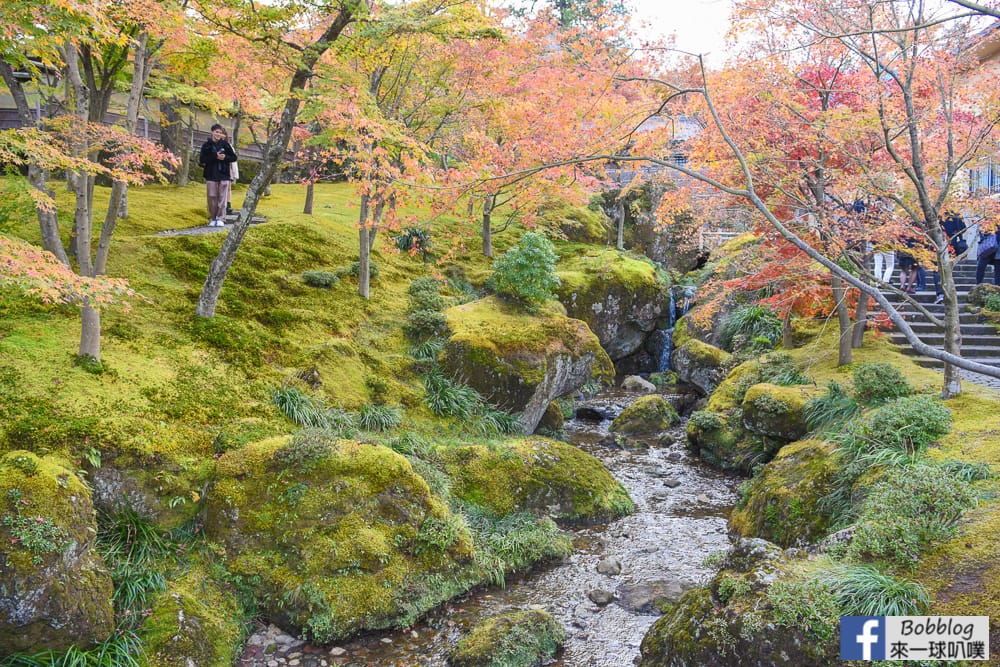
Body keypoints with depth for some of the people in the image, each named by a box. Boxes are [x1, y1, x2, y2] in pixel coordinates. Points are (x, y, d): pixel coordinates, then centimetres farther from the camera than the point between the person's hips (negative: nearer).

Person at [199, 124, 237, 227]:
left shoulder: (225, 144, 7)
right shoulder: (207, 145, 4)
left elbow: (234, 157, 8)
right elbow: (202, 159, -3)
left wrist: (225, 157, -12)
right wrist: (215, 157, -14)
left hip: (224, 175, 0)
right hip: (211, 175, 0)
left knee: (222, 198, -1)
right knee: (212, 198, 1)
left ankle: (221, 219, 4)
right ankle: (212, 219, 9)